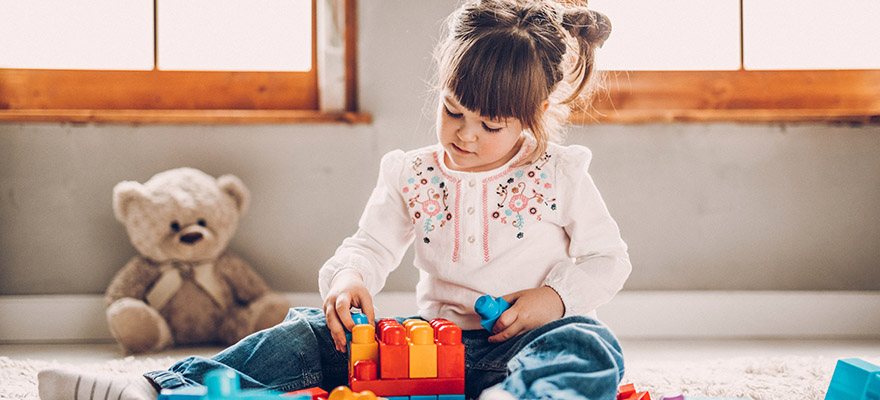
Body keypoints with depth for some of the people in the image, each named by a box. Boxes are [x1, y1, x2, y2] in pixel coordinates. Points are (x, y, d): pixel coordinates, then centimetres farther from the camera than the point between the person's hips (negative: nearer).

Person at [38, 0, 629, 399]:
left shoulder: (560, 176, 3)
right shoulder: (413, 175, 10)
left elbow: (608, 258, 7)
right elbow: (372, 244, 7)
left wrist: (554, 297, -11)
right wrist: (349, 278, -18)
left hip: (523, 340, -2)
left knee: (588, 347, -36)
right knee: (312, 333, -13)